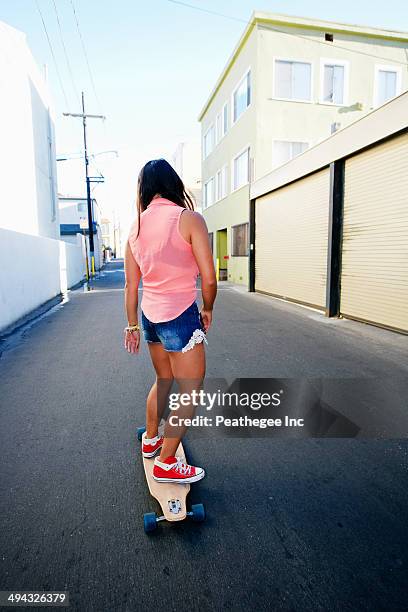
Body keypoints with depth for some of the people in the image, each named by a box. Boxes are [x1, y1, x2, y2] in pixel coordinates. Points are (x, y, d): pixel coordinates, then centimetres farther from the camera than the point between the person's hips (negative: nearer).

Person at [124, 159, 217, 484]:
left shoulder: (136, 226, 6)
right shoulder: (189, 218, -12)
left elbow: (131, 284, 9)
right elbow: (209, 279, -15)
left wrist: (132, 326, 18)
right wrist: (207, 309, 4)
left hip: (150, 316, 7)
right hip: (180, 316, -7)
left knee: (164, 380, 27)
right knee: (189, 393, 9)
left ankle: (150, 440, 45)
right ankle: (166, 464, 20)